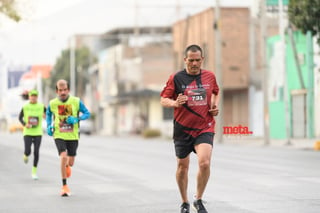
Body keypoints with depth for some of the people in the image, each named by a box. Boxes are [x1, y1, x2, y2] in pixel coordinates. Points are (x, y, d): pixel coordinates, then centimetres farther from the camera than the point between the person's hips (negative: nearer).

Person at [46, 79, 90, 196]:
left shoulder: (76, 101, -7)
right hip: (59, 135, -1)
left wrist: (76, 119, -17)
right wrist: (48, 126, 2)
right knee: (63, 157, -22)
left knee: (70, 163, 8)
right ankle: (64, 186, -11)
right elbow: (48, 114, 18)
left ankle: (67, 166, 50)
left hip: (73, 136, 1)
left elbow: (87, 113, 1)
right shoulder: (52, 103, -3)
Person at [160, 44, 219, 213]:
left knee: (204, 163, -19)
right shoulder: (176, 78, -4)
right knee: (182, 166, 10)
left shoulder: (210, 76, 5)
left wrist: (215, 106, 6)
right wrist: (175, 103, -24)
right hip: (182, 128, 0)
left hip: (205, 128, 0)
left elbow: (216, 92, 25)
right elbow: (163, 100, -3)